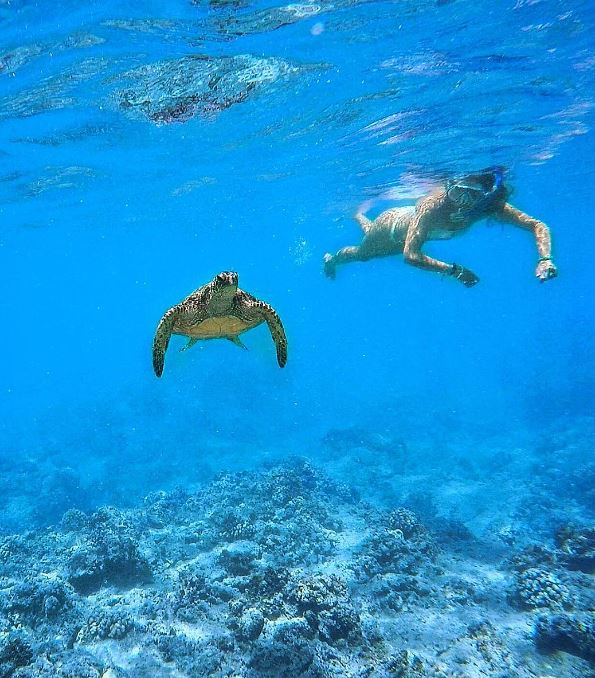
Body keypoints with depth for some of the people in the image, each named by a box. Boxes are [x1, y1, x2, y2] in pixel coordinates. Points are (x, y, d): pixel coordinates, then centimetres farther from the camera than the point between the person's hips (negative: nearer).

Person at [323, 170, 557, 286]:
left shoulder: (491, 206, -35)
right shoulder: (433, 206, -48)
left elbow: (537, 225, -33)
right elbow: (410, 256, -51)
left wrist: (545, 259, -50)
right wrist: (453, 270, -55)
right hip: (392, 224, -5)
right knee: (361, 253, 24)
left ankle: (358, 215, 63)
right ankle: (332, 258, 56)